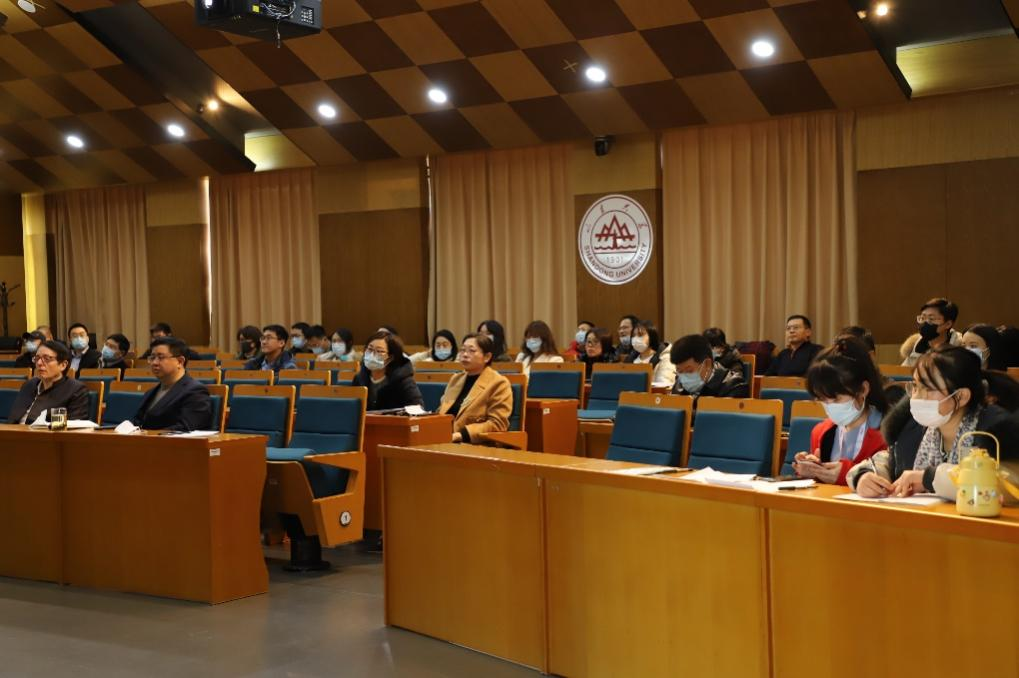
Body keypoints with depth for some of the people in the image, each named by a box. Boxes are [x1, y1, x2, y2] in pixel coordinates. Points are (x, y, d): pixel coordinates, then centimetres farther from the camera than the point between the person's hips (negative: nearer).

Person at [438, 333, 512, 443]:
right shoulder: (456, 379, 20)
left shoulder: (498, 383, -3)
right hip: (446, 441, 7)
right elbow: (442, 413, 24)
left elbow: (497, 424, -10)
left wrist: (460, 435, -18)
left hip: (478, 446, -6)